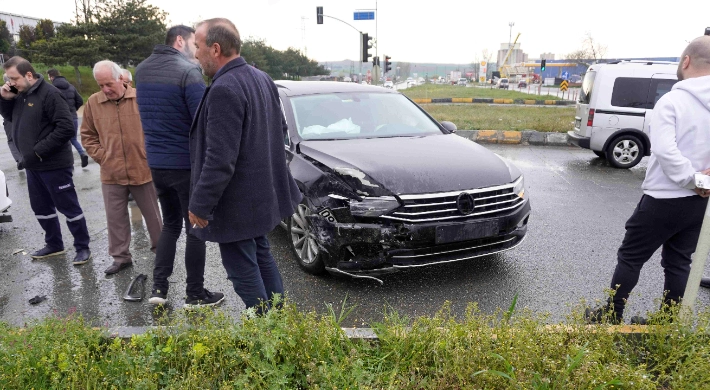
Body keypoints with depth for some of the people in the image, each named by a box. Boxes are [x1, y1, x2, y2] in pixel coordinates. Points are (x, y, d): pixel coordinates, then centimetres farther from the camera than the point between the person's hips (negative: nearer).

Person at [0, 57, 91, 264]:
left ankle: (82, 247, 12)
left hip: (55, 164, -9)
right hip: (33, 165, 9)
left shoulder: (49, 94, -16)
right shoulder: (21, 94, 9)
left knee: (68, 207, 1)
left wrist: (39, 150, -20)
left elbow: (66, 128, -22)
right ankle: (54, 244, 32)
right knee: (41, 207, 17)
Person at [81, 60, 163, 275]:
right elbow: (88, 136, 11)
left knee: (152, 214, 12)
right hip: (111, 174, 3)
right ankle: (120, 257, 26)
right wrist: (101, 156, 0)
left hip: (143, 170, -2)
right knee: (115, 218, 11)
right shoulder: (93, 102, 1)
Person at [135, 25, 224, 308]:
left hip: (156, 162, 7)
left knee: (170, 224, 21)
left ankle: (158, 287, 19)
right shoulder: (188, 71, -15)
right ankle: (195, 294, 15)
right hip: (186, 163, -7)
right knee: (195, 228, 6)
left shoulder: (141, 70, 10)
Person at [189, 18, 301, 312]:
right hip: (263, 190, 10)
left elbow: (219, 160, -25)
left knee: (243, 270, 3)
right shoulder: (262, 78, 7)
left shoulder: (224, 90, -22)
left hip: (237, 200, -10)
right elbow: (280, 128, 17)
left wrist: (200, 205, -17)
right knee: (261, 257, 22)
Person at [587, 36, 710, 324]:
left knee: (630, 257, 7)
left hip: (664, 199, -6)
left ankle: (611, 316, 17)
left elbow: (665, 151, -26)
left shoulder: (672, 101, -15)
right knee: (678, 262, 16)